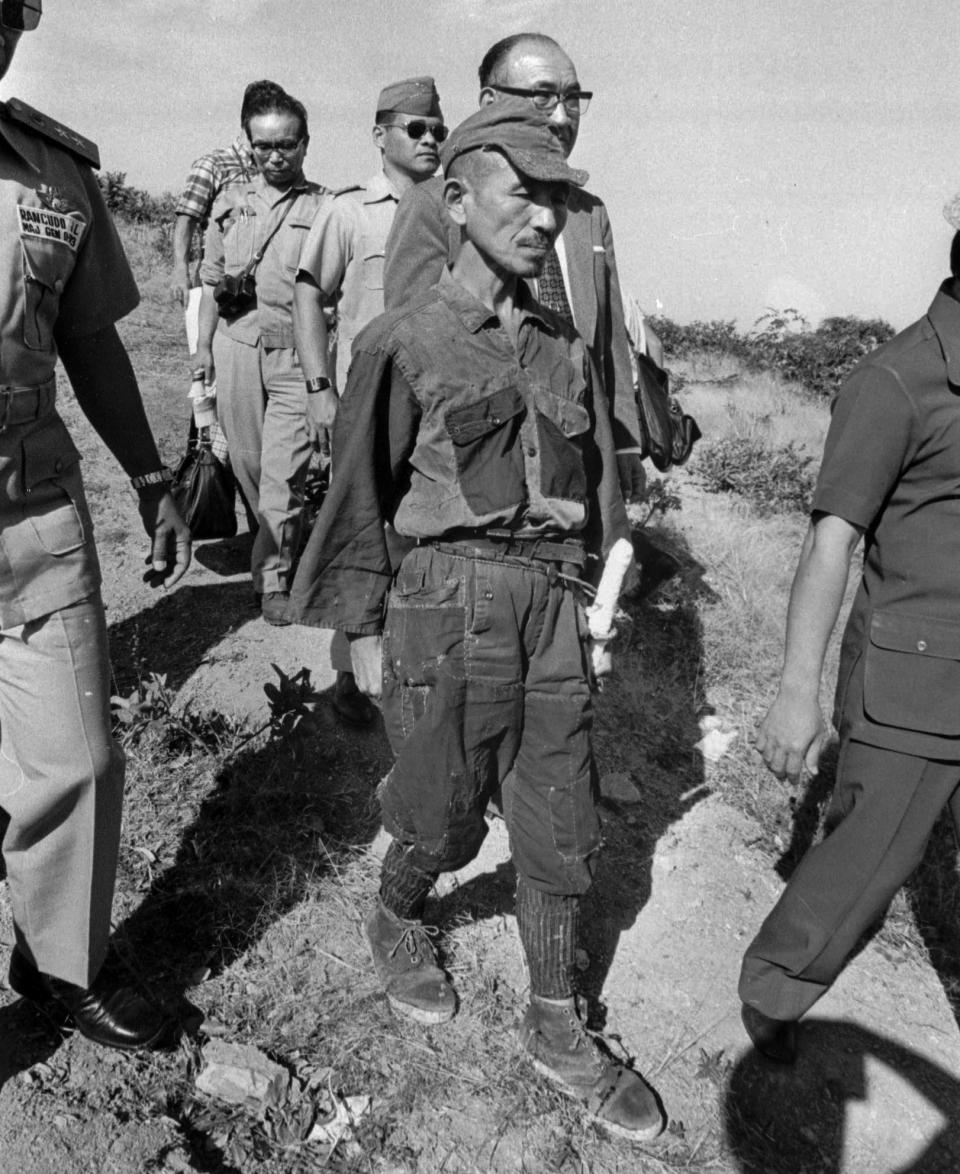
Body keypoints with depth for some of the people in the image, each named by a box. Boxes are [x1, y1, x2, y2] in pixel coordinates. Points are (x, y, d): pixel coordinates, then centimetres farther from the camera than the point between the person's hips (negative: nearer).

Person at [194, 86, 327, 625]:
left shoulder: (325, 206, 2)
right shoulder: (231, 202, 14)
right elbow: (211, 280, 17)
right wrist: (204, 344, 9)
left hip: (297, 353, -4)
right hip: (235, 344, 4)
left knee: (284, 471, -7)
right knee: (247, 462, 10)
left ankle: (273, 577, 1)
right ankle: (280, 541, 32)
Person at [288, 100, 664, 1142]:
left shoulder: (561, 343, 9)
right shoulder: (404, 342, -5)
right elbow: (360, 495, -1)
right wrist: (364, 629, 1)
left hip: (551, 599, 5)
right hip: (452, 598, -4)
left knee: (560, 827, 11)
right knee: (444, 816, 11)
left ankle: (556, 1028, 31)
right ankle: (395, 921, 46)